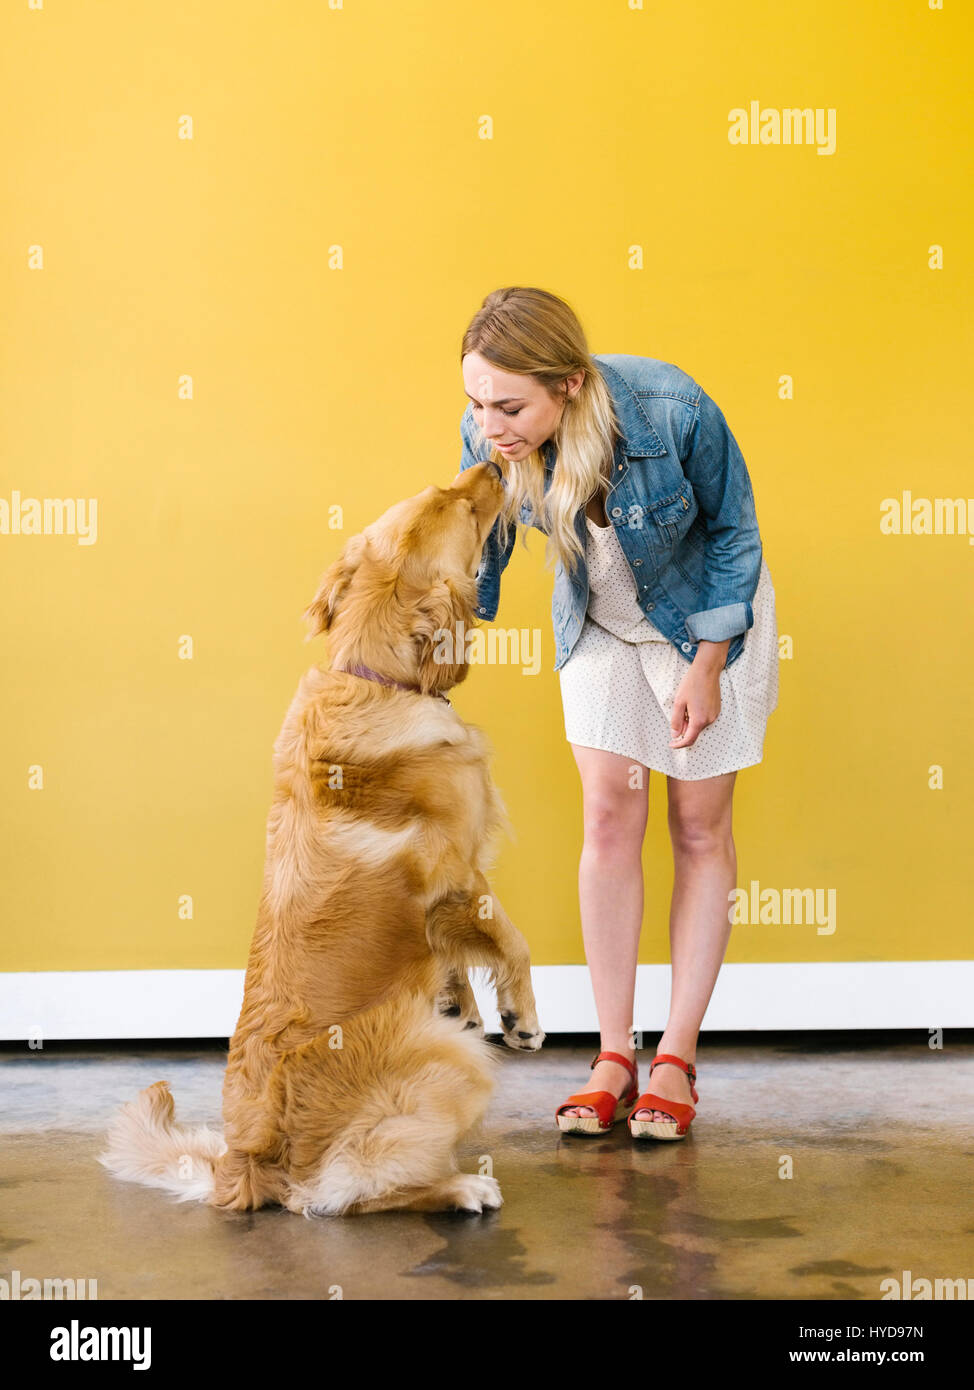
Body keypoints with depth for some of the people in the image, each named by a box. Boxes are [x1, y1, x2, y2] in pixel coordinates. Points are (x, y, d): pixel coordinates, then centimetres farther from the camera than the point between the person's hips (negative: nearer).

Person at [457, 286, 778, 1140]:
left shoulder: (672, 411, -34)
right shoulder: (489, 435, -23)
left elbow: (734, 530, -16)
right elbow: (477, 558, -5)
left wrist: (707, 667, -14)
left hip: (708, 614, -3)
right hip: (600, 623, 3)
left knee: (699, 830, 1)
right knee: (609, 821, -3)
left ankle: (678, 1058, 8)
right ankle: (615, 1058, 5)